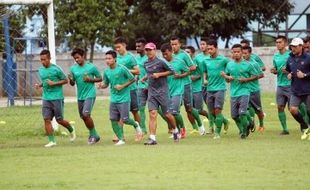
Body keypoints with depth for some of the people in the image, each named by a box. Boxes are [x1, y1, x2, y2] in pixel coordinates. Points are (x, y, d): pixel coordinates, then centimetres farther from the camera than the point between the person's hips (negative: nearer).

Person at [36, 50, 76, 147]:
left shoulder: (56, 69, -9)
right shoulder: (41, 70, 8)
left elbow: (65, 80, -3)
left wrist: (54, 83, -15)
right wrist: (39, 85, 2)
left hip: (57, 98, -5)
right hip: (46, 98, 5)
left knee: (59, 120, 2)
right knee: (46, 119, -7)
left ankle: (71, 129, 32)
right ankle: (52, 141, -3)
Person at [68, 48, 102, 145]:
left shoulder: (91, 67, -7)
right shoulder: (73, 68, 6)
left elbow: (100, 78, 2)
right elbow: (73, 84, 12)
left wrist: (90, 80, -15)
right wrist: (71, 80, -11)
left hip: (90, 94, -6)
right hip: (80, 96, 6)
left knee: (86, 114, -19)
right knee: (83, 117, 10)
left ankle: (94, 135, -5)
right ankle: (93, 134, 27)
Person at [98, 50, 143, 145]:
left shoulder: (122, 69, -12)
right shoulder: (106, 72, 5)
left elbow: (132, 79, -4)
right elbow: (106, 84, 18)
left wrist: (122, 86, -14)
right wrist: (101, 86, -5)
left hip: (124, 98, -5)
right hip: (113, 99, 5)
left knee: (124, 119, -7)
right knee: (113, 120, -2)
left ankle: (136, 125, 24)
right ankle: (121, 139, 8)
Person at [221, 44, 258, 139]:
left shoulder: (247, 65, -2)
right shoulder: (229, 65, 8)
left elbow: (255, 76, 4)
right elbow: (226, 77, 19)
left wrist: (246, 79, -11)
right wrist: (227, 77, -4)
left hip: (244, 92, -4)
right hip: (233, 93, 4)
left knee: (242, 113, -15)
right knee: (234, 115, 5)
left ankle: (244, 132, 2)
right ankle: (242, 129, 28)